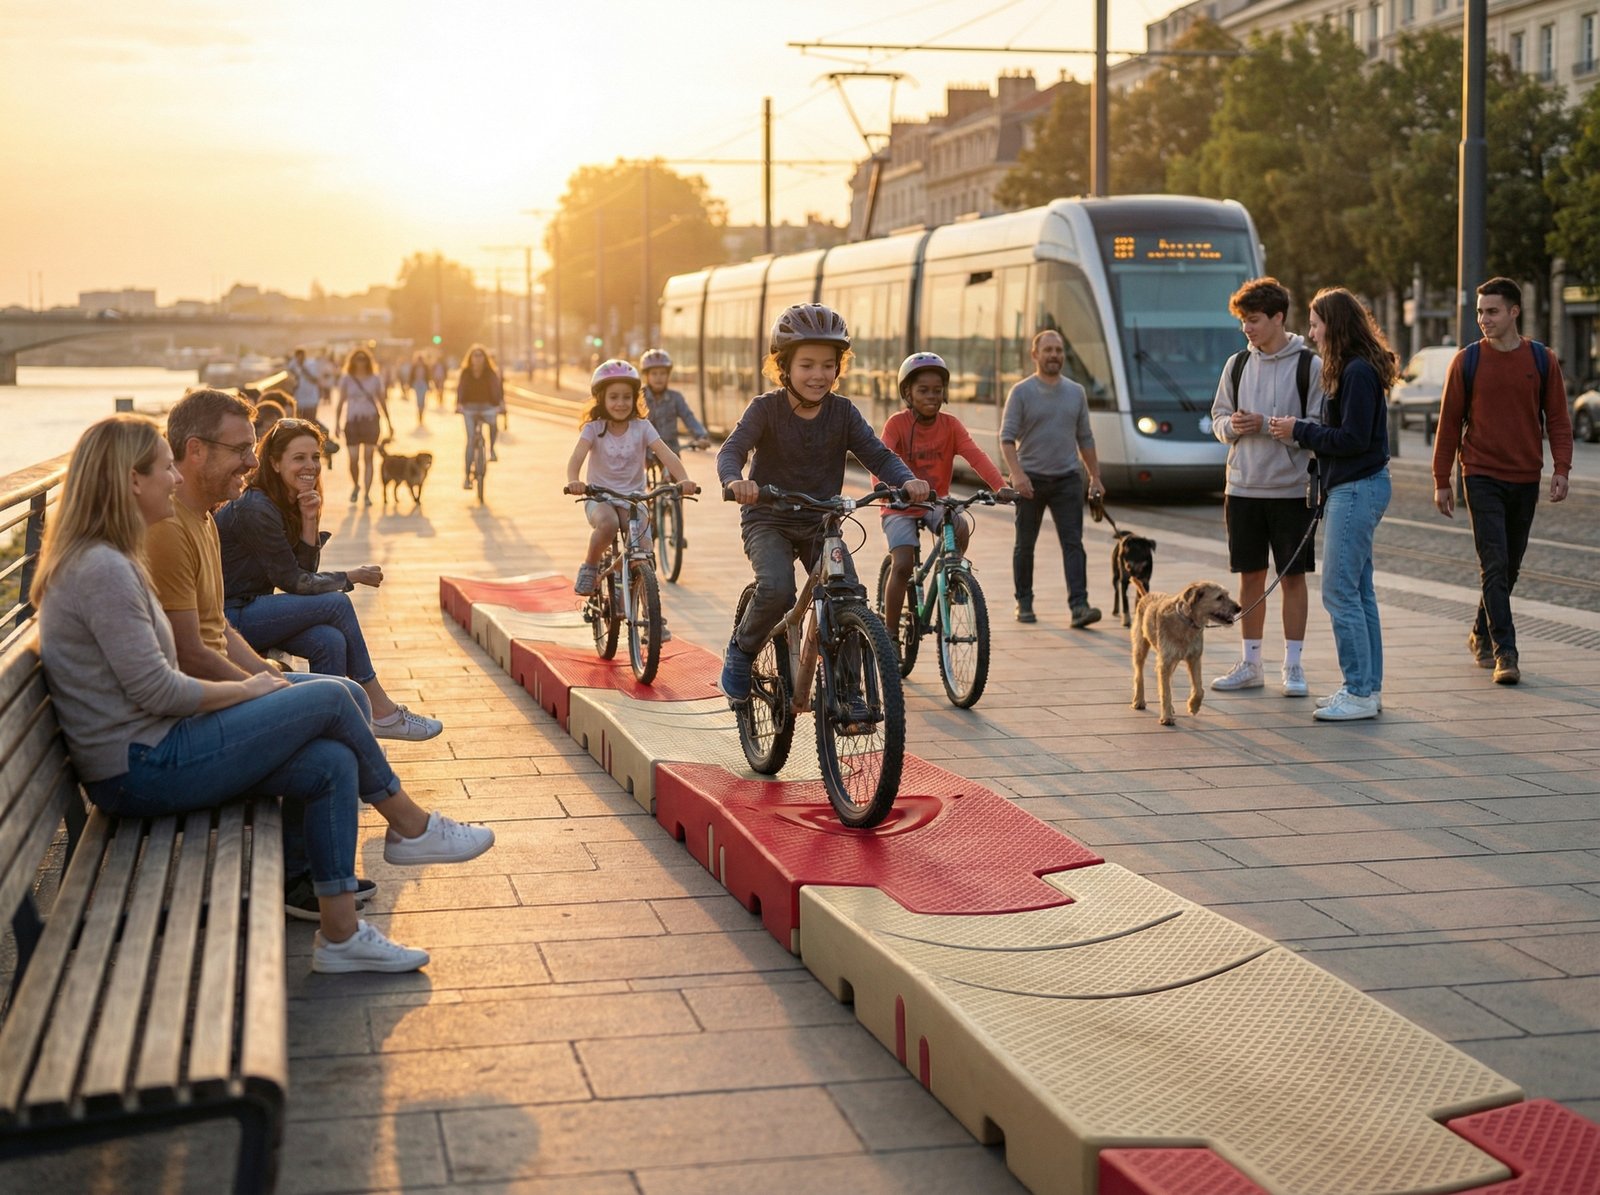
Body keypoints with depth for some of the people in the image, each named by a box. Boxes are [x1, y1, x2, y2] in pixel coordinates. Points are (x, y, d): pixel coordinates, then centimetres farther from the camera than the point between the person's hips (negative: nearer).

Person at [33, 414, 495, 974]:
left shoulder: (104, 560, 14)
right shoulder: (103, 570, -20)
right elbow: (156, 691, -21)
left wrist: (246, 685, 6)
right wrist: (247, 691, -6)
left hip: (150, 755, 10)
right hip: (142, 769, -10)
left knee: (333, 763, -2)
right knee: (329, 699, -9)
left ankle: (340, 933, 0)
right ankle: (411, 827, 11)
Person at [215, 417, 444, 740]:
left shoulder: (289, 505, 10)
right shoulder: (255, 509, -18)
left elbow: (306, 571, 4)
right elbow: (292, 581, -15)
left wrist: (310, 521, -8)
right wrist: (353, 577, -5)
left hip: (253, 609, 8)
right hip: (229, 619, -8)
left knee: (329, 641, -20)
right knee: (336, 604, -19)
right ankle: (380, 711, -11)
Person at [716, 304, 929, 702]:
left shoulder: (842, 411, -1)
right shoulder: (766, 408, -9)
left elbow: (877, 454, -8)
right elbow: (733, 449, -22)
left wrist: (908, 480, -29)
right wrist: (735, 480, -46)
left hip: (821, 523, 3)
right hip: (768, 520, -3)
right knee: (776, 590, -29)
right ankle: (742, 650, 0)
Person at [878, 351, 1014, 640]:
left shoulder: (950, 425, -6)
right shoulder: (897, 423, -12)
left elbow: (976, 456, -19)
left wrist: (1000, 486, -36)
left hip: (935, 505, 2)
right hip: (901, 507, -2)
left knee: (961, 526, -29)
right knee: (902, 566, -17)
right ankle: (891, 633, -3)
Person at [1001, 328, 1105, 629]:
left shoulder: (1076, 393, 10)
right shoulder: (1022, 392, -3)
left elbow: (1085, 439, 16)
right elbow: (1007, 436, -9)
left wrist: (1095, 478, 12)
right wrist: (1016, 473, -23)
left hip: (1067, 479, 2)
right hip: (1031, 480, -2)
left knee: (1073, 543, -8)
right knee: (1025, 545, 8)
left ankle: (1079, 606, -14)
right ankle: (1024, 603, 21)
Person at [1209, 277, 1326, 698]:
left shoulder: (1309, 365, -6)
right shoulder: (1237, 365, 8)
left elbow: (1319, 427, -10)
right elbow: (1218, 416, 15)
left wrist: (1269, 425, -19)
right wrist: (1232, 426, -8)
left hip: (1291, 489, -4)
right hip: (1243, 487, 4)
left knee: (1293, 576, 3)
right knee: (1250, 576, 10)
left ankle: (1293, 665, 11)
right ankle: (1250, 664, 18)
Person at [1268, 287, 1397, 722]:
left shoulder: (1359, 372, -16)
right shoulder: (1353, 369, 15)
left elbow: (1353, 438, -21)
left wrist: (1300, 431, -11)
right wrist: (1300, 431, 7)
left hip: (1357, 490, -11)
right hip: (1349, 488, 11)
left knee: (1339, 592, -8)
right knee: (1359, 591, 12)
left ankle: (1360, 693, -5)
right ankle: (1368, 687, 17)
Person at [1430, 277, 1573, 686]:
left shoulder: (1542, 360, 3)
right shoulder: (1467, 361, -2)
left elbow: (1557, 418, 5)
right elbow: (1449, 422, 2)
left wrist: (1561, 468, -7)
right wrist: (1441, 482, 1)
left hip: (1526, 480, 3)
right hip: (1483, 478, -3)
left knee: (1510, 566, 12)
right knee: (1495, 564, -11)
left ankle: (1482, 634, 30)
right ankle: (1505, 652, -12)